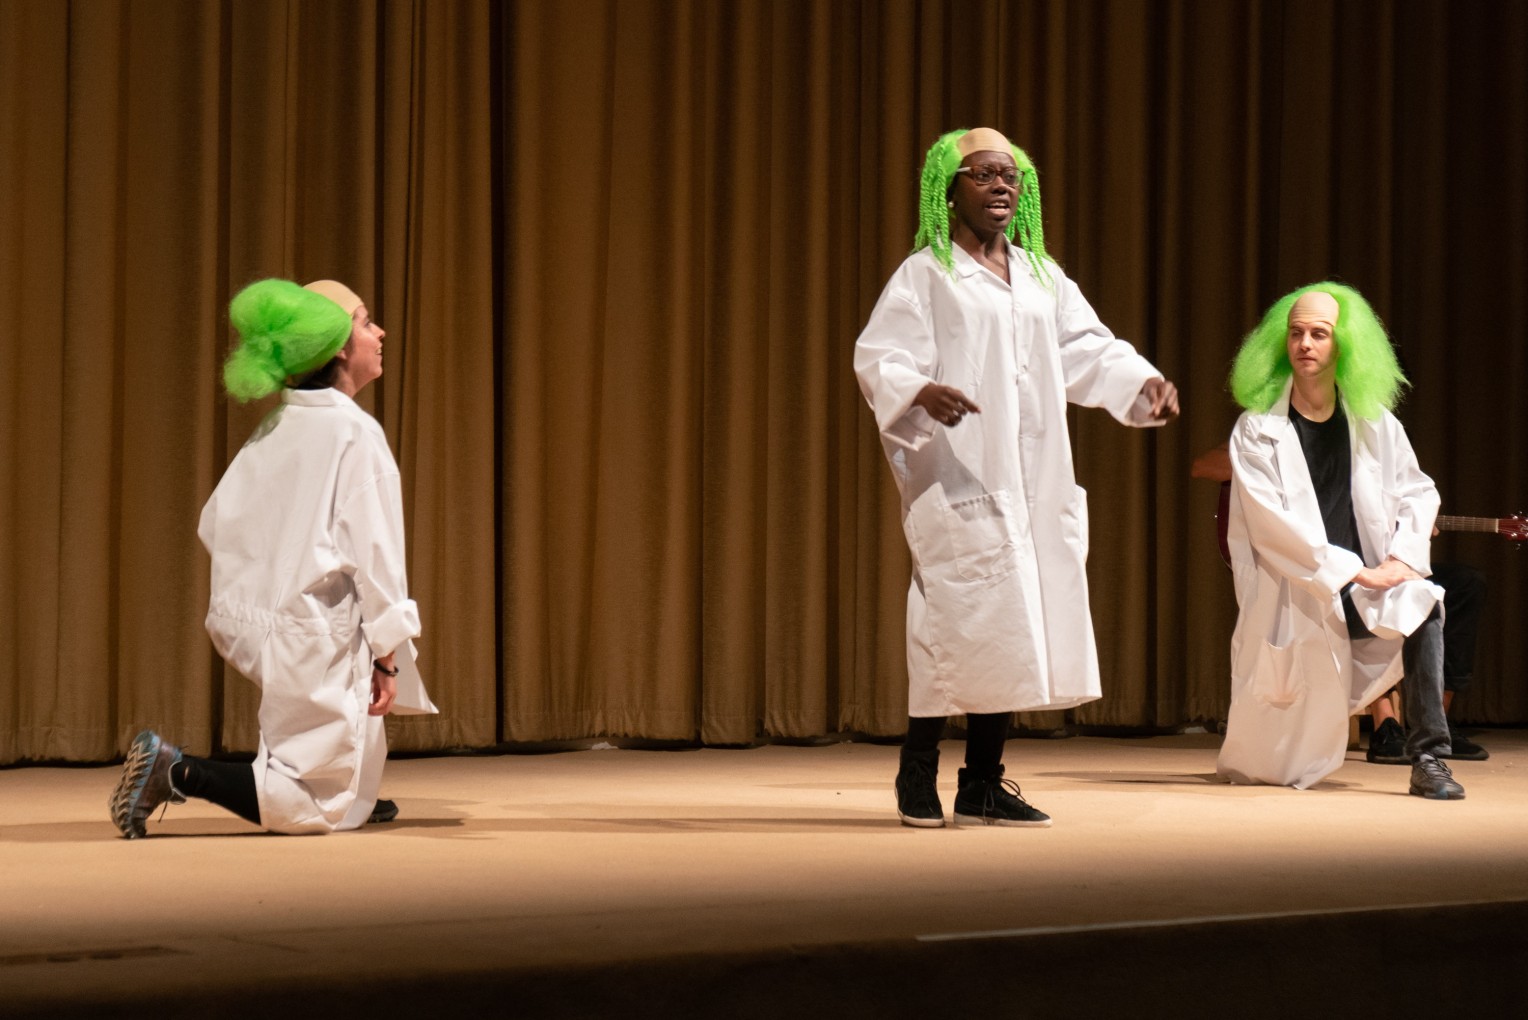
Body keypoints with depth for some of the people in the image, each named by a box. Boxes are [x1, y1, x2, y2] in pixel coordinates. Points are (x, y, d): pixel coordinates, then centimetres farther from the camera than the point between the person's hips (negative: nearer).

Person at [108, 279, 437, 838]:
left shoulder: (273, 430, 8)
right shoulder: (356, 433, -13)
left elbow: (215, 523, 12)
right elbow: (376, 551, -14)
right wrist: (387, 659, -8)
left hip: (254, 624, 8)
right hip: (321, 638, -8)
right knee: (317, 807, -1)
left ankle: (355, 795, 32)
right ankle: (179, 772, -15)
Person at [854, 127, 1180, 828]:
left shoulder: (1041, 277, 19)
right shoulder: (924, 276, 0)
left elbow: (1088, 349, 14)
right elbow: (879, 359, -10)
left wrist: (1144, 381, -5)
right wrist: (922, 392, -31)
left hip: (1033, 480, 6)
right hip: (955, 477, -6)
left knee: (1013, 624, 5)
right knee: (957, 614, -11)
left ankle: (983, 783, 12)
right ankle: (917, 778, 1)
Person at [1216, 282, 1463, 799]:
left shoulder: (1375, 424, 7)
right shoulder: (1257, 430, -4)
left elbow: (1418, 491, 10)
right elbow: (1270, 522, -14)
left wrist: (1403, 557, -10)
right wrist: (1351, 571, -20)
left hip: (1364, 586, 2)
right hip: (1291, 596, -2)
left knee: (1420, 605, -32)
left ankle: (1429, 759, -25)